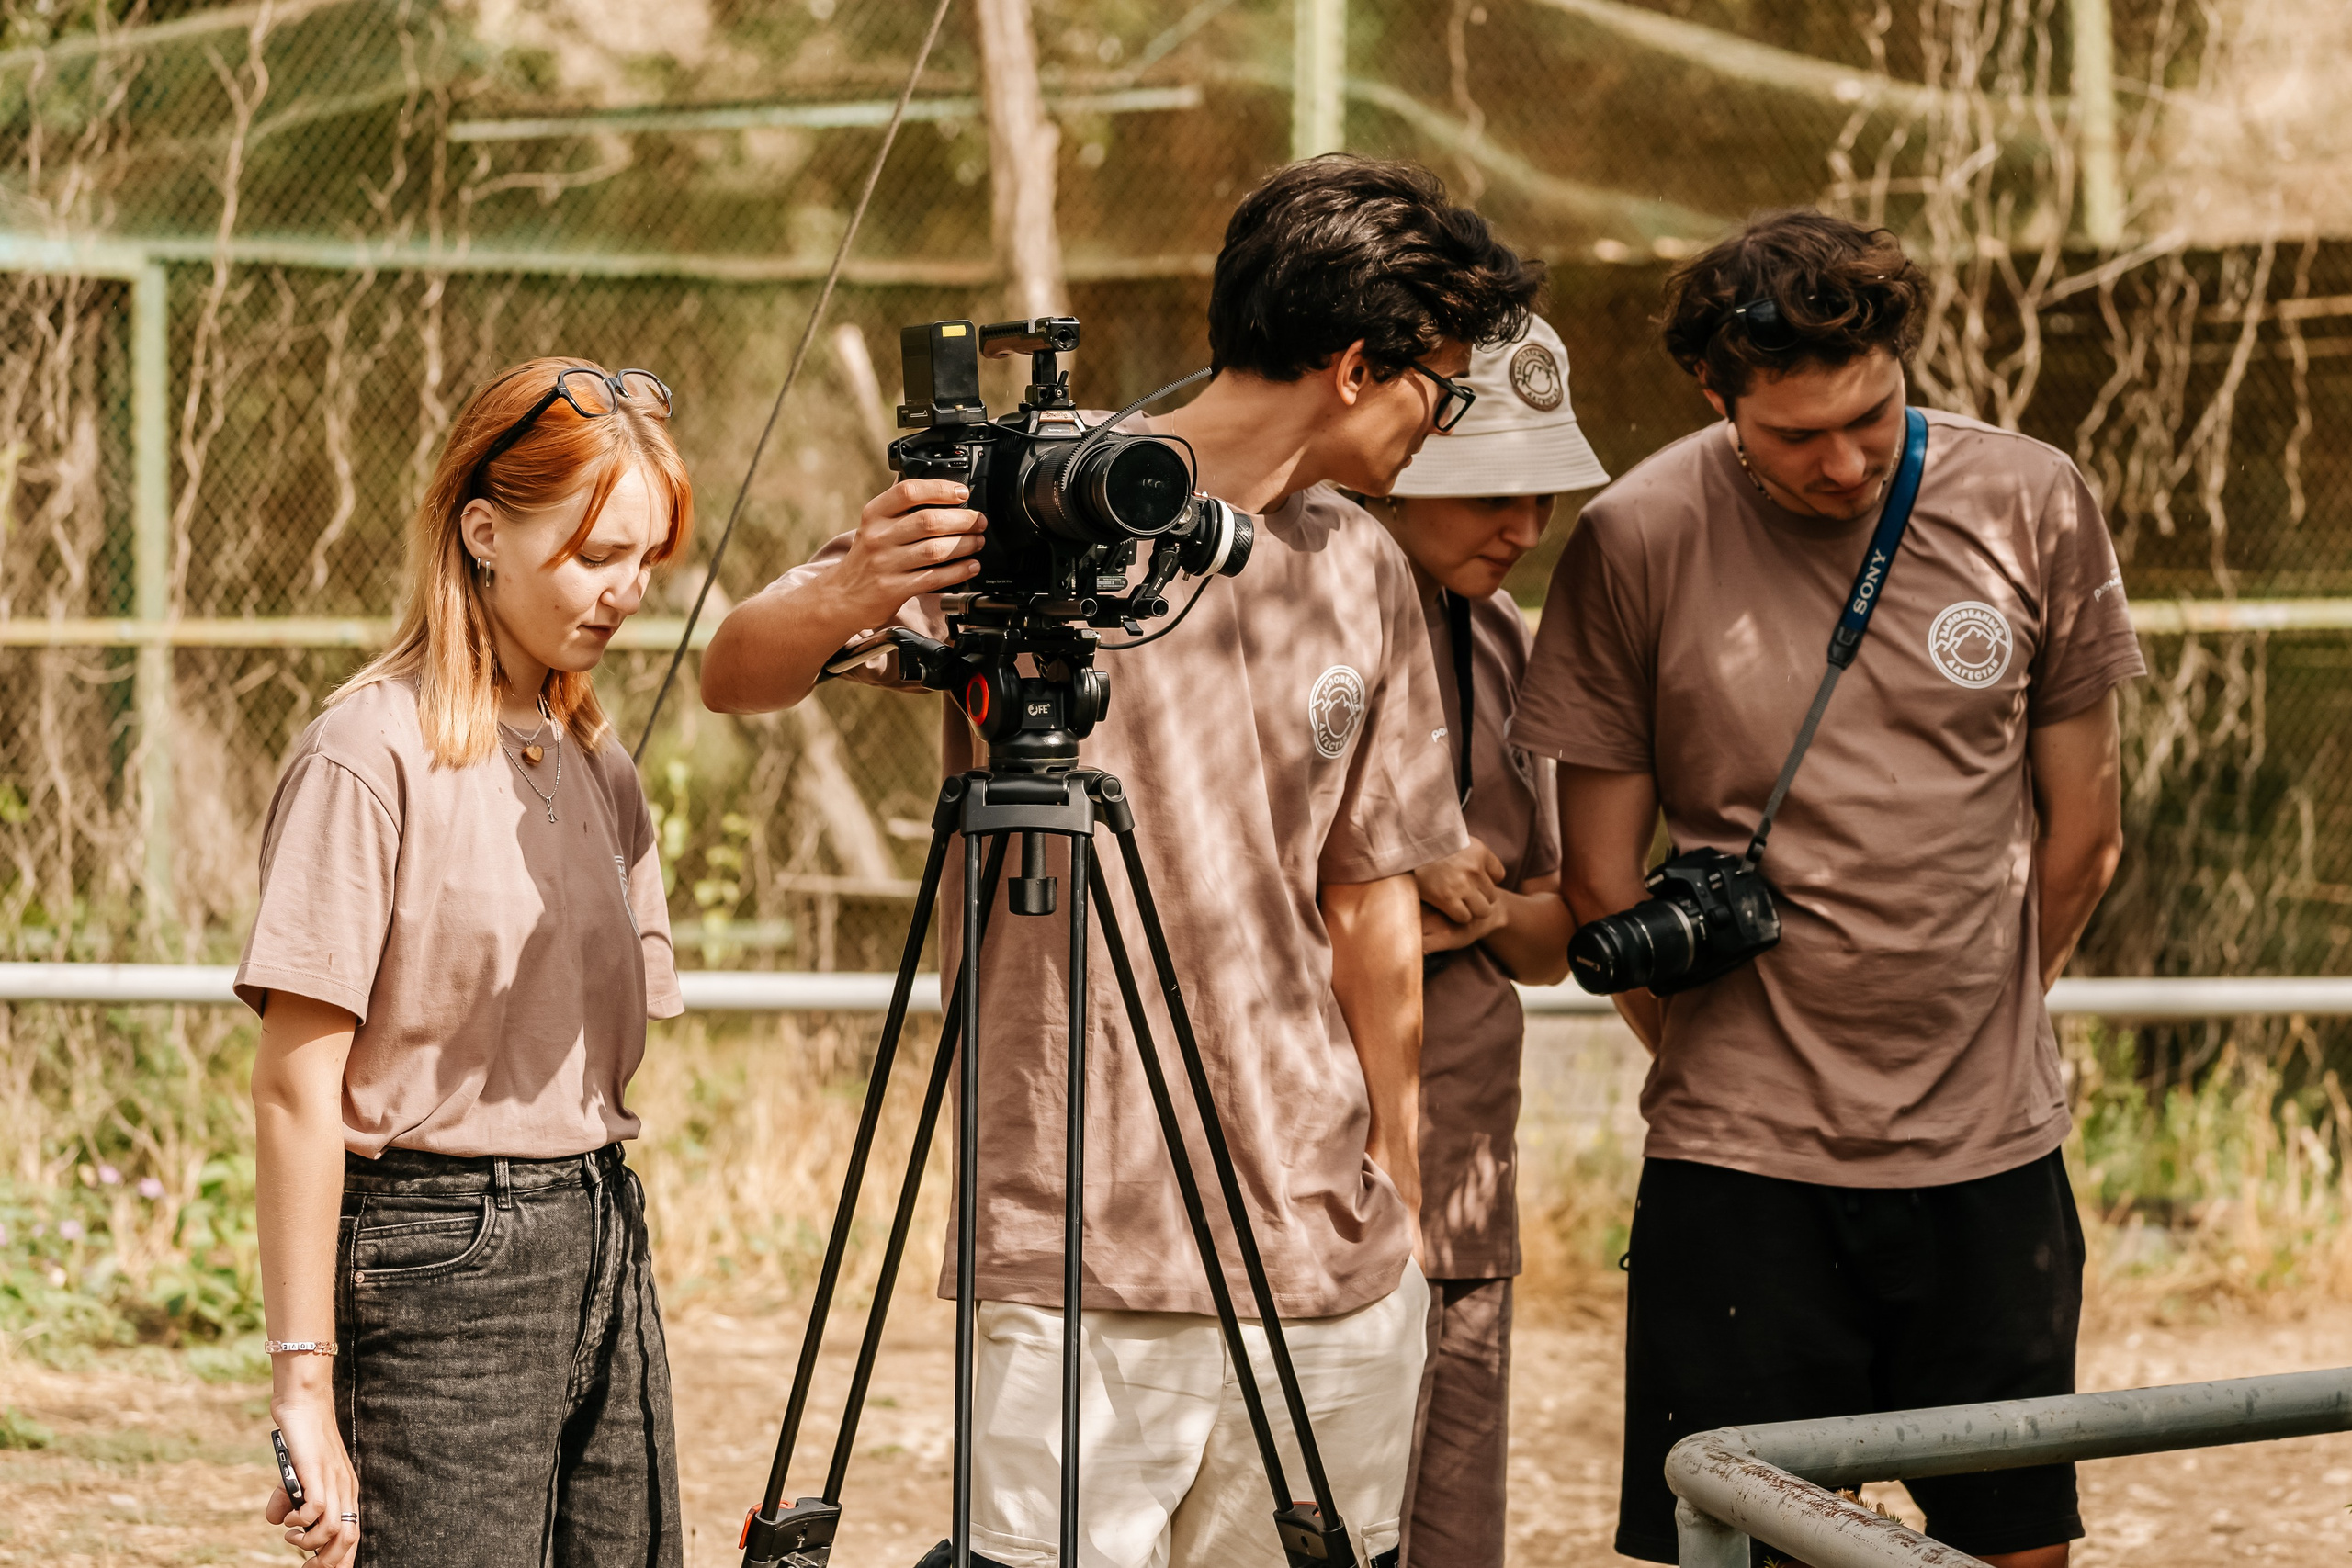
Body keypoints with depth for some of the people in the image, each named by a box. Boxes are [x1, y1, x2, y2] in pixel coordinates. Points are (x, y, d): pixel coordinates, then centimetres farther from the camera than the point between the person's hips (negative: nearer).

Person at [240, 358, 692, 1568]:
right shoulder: (372, 754, -10)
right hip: (437, 1262, -7)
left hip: (603, 1237, 7)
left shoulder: (596, 763, 12)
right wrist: (304, 1381, -17)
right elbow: (296, 1083, -14)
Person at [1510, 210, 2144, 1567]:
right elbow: (1600, 882, 2)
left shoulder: (2033, 505, -1)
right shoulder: (1638, 543, -6)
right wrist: (1722, 1064, 8)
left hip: (1994, 1149, 2)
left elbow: (2082, 832, 10)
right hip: (1741, 1159, -2)